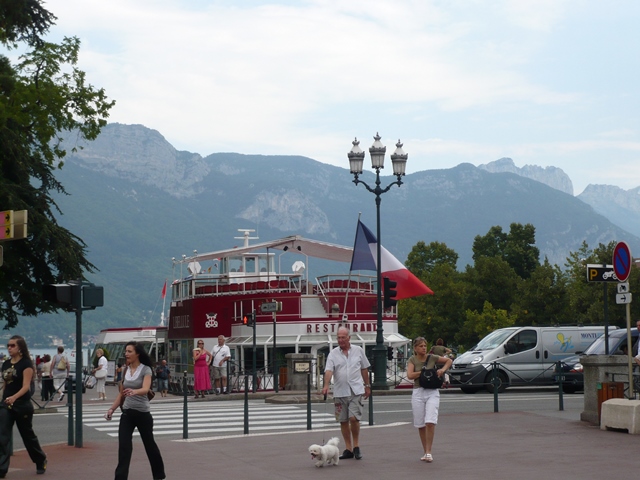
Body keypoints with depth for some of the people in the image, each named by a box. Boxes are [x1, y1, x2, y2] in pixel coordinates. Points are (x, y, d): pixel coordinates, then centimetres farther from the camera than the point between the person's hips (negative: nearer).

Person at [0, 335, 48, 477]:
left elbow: (26, 386, -21)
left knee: (28, 436, 9)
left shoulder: (26, 364, -11)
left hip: (22, 405, -5)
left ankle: (41, 461, 32)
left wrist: (14, 397, -38)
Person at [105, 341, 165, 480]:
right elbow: (121, 393, 13)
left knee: (149, 444, 12)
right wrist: (112, 408, 4)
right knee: (123, 446, -8)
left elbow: (145, 389, -29)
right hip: (127, 413, 4)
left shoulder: (146, 369, -12)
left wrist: (134, 391, -50)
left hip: (143, 413, -4)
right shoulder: (125, 370, 4)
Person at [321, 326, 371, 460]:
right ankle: (348, 449, 16)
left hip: (356, 390, -1)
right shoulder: (333, 354, 3)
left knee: (354, 418, -13)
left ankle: (356, 446, 5)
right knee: (343, 421, 6)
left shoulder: (358, 351, 6)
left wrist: (367, 386, 16)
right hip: (340, 392, 1)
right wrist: (326, 385, -25)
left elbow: (364, 369, 15)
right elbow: (328, 370, -10)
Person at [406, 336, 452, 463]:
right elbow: (410, 375, -13)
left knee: (430, 422, -15)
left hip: (432, 392, -1)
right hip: (418, 392, 1)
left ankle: (428, 452, -10)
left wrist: (443, 369, -2)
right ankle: (425, 452, 18)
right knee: (420, 425, 5)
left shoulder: (432, 358, 3)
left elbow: (449, 360, 15)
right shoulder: (412, 360, 1)